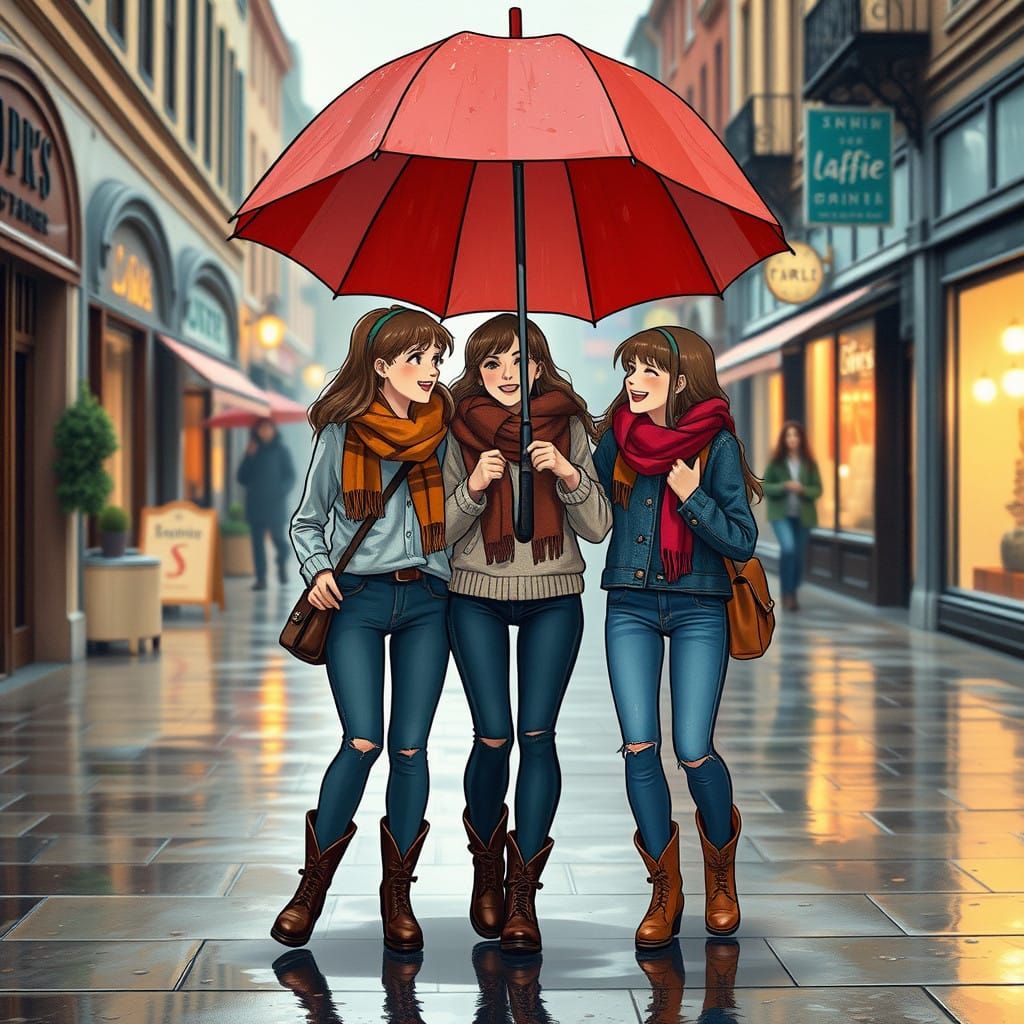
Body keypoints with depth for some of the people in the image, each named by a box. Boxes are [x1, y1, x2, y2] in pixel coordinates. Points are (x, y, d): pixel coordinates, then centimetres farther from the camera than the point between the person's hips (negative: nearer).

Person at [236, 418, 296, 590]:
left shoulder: (280, 451, 5)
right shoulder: (253, 452, 12)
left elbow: (290, 475, 1)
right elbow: (242, 478, 8)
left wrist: (282, 490, -17)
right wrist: (249, 458, -4)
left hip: (274, 504, -2)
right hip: (255, 503, 3)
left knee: (277, 537, -6)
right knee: (257, 541, -1)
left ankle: (282, 565, 25)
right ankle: (261, 578, 1)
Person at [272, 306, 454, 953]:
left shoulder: (443, 431, 6)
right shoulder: (341, 433, 1)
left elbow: (457, 516, 14)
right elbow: (307, 522, 10)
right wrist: (319, 571, -6)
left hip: (427, 601, 2)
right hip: (358, 599, -2)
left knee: (410, 748, 0)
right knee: (363, 742, -13)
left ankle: (398, 893, 14)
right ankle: (314, 882, 6)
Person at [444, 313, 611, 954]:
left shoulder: (569, 427, 1)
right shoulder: (460, 432, 0)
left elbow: (598, 528, 0)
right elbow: (440, 532, 0)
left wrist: (569, 475, -17)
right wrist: (473, 487, -17)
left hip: (554, 597, 1)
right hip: (476, 596, 0)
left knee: (538, 735, -5)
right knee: (493, 738, -6)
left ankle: (523, 896, 1)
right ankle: (487, 869, 20)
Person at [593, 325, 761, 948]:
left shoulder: (716, 441, -7)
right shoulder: (618, 436, 4)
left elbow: (743, 542, -8)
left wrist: (692, 497, -21)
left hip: (698, 609, -3)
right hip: (630, 606, 3)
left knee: (695, 752, -7)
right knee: (640, 747, -4)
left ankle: (722, 871, 21)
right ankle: (666, 887, 11)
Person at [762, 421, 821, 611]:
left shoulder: (809, 463, 3)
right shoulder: (776, 461, -1)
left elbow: (818, 489, 3)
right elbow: (765, 486, -2)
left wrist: (802, 489, -16)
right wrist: (784, 486, -18)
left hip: (803, 515, 3)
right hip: (781, 513, -3)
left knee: (799, 555, 9)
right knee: (788, 548, -23)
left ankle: (792, 593, 29)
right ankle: (787, 593, -10)